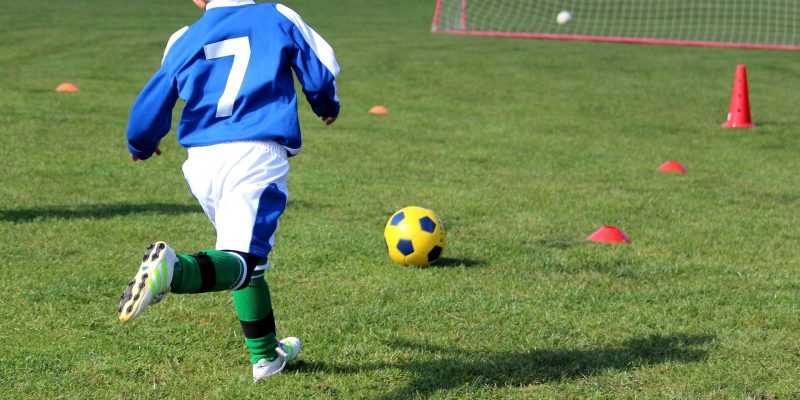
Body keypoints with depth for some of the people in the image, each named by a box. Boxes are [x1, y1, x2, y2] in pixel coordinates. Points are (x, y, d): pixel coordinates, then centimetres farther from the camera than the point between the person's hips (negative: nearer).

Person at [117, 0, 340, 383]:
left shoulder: (184, 39, 14)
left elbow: (152, 104, 17)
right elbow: (321, 71, 13)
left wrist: (141, 146, 38)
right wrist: (327, 106, 36)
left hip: (202, 163, 4)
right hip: (258, 154, -4)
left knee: (242, 253, 21)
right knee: (243, 258, -15)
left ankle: (265, 354, 27)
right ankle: (175, 269, -45)